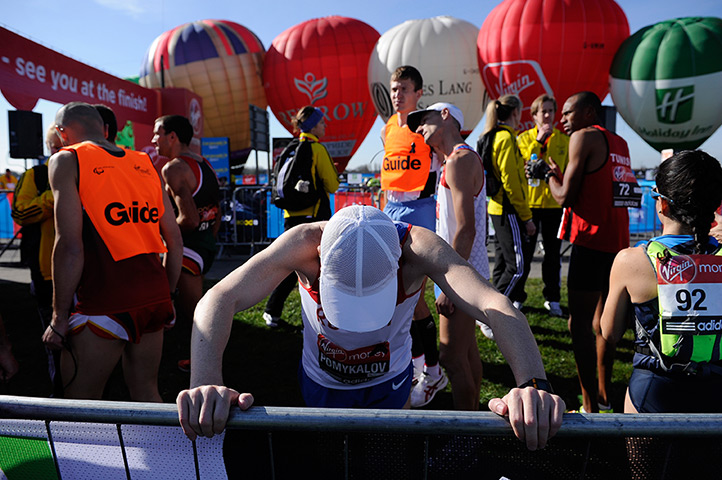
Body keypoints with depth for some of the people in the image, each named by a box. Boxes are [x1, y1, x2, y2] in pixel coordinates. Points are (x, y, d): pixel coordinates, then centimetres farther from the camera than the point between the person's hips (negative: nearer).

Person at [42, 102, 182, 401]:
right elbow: (174, 240, 12)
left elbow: (70, 245, -12)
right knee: (146, 394, 18)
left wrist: (59, 318, -6)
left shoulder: (67, 160, -1)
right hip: (154, 298, 6)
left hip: (105, 305, -6)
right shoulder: (144, 164, 14)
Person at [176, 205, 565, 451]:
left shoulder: (417, 248, -35)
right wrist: (206, 383, -57)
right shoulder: (304, 243, -35)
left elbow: (495, 307, -46)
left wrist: (533, 384, -63)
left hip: (389, 382, 0)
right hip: (321, 383, 1)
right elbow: (220, 299, -41)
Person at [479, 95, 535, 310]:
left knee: (503, 264, 15)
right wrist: (526, 217, -14)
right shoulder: (506, 137, -14)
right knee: (516, 267, -8)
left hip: (497, 209, 10)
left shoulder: (492, 136, 15)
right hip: (508, 211, -10)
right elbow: (510, 181, -19)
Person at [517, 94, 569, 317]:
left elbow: (569, 171, 8)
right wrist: (537, 142, -16)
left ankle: (552, 298, 19)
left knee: (553, 253, 8)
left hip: (554, 202, 2)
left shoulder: (564, 140, 7)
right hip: (529, 201, -2)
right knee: (525, 251, 3)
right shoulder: (524, 138, 3)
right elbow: (520, 165, -12)